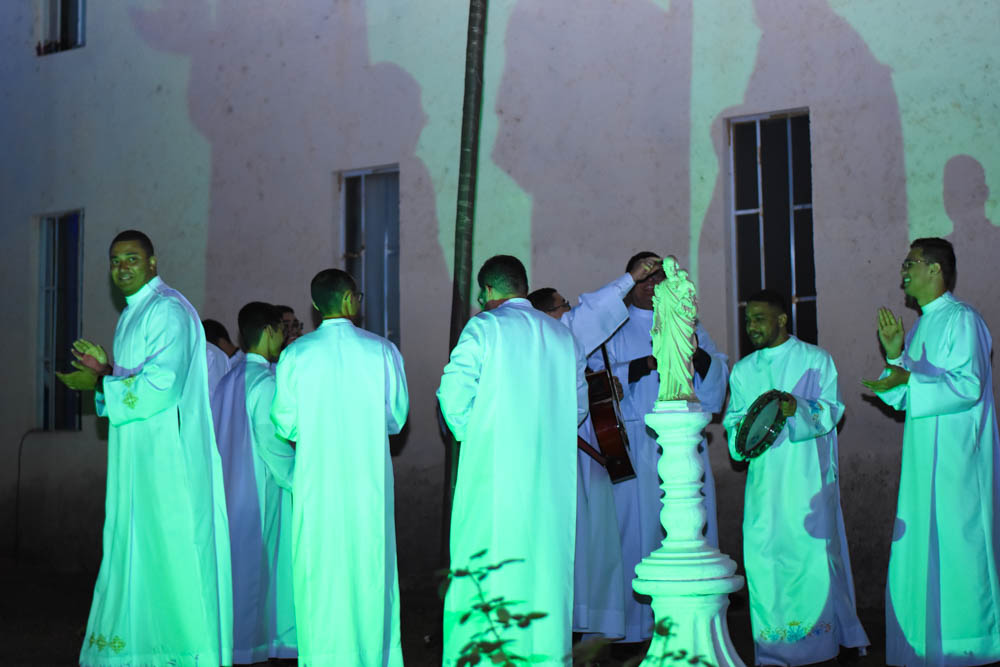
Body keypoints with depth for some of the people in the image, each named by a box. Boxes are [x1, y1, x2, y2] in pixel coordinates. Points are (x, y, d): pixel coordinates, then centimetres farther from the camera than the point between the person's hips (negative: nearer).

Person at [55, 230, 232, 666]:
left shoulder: (168, 311, -12)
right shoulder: (130, 316, 19)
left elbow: (161, 384, -20)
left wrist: (100, 383, -12)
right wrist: (105, 370, 7)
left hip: (167, 455, -10)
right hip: (137, 457, 10)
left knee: (168, 545, -5)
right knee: (136, 545, 11)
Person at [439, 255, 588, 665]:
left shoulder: (484, 328, -4)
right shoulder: (563, 335, 12)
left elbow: (453, 392, -11)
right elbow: (578, 404, 15)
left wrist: (466, 432, 6)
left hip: (494, 468, -5)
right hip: (552, 474, 5)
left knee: (485, 561, 0)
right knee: (545, 562, 9)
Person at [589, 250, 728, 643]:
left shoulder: (688, 326, 19)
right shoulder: (613, 329, 10)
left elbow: (718, 377, 9)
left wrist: (698, 354, -11)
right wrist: (648, 363, -16)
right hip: (636, 445, -3)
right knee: (639, 526, -7)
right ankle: (637, 626, -2)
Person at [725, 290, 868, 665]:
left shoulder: (816, 359, 6)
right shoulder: (742, 370, 18)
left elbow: (831, 411, -4)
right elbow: (733, 421, 13)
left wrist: (798, 408, -23)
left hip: (809, 479, -3)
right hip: (764, 480, 3)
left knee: (815, 553, -8)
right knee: (763, 555, -4)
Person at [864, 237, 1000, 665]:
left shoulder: (962, 320, -9)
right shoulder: (920, 327, 18)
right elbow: (904, 399, 17)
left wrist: (910, 378, -25)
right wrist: (894, 355, 2)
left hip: (956, 459, -9)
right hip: (923, 459, 9)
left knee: (956, 546, -5)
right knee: (920, 553, 9)